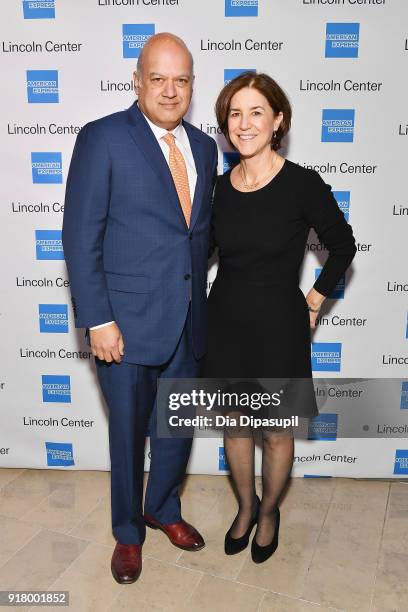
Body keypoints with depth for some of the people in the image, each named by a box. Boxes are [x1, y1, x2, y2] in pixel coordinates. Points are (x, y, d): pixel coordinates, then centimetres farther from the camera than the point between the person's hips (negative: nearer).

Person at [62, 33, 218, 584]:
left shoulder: (204, 147, 9)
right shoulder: (102, 138, -8)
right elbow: (81, 237, -11)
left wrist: (198, 298, 10)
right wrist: (98, 320, -15)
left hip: (186, 324, 5)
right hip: (127, 323, -5)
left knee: (178, 430, 18)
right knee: (128, 434, 13)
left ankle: (163, 510, 46)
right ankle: (128, 532, 39)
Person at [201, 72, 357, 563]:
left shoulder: (303, 184, -14)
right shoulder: (219, 186, -2)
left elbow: (342, 246, -1)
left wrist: (313, 303, 0)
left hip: (278, 326, -3)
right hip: (224, 322, 4)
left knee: (276, 433, 13)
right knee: (234, 426, 18)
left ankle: (269, 513, 42)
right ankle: (245, 507, 44)